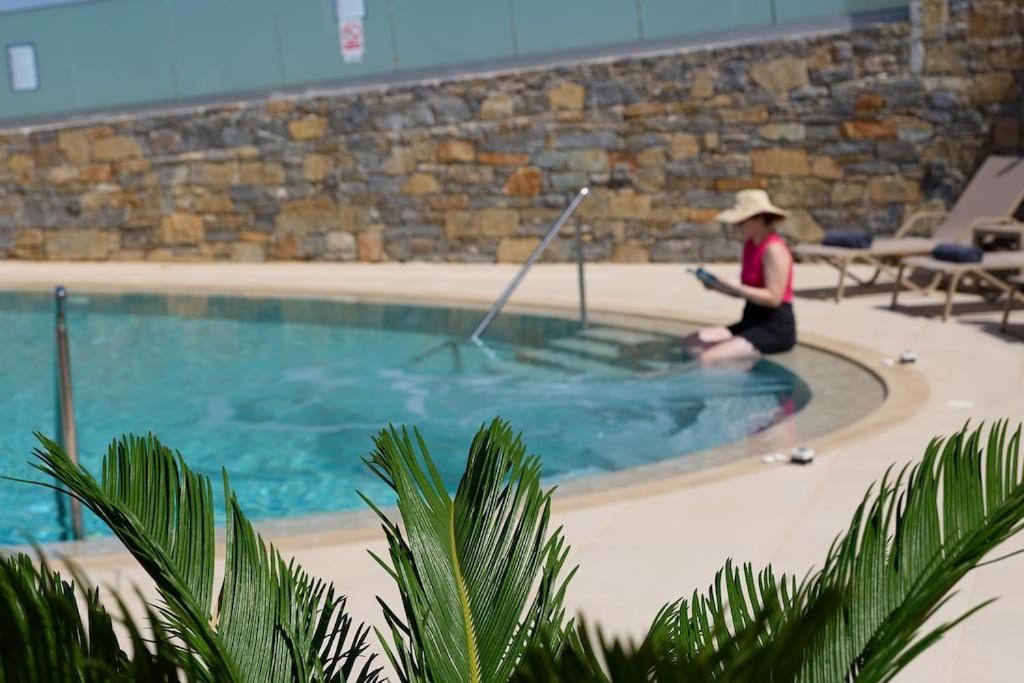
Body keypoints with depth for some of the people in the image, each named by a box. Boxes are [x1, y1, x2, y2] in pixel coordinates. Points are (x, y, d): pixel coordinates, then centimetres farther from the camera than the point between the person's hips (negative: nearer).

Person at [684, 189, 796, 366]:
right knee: (693, 342, -3)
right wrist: (718, 286, -2)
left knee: (708, 358, -24)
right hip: (752, 322, 10)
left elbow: (773, 297, -19)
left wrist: (735, 288, -22)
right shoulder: (750, 245, 13)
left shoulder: (774, 249, -15)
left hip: (776, 329, -10)